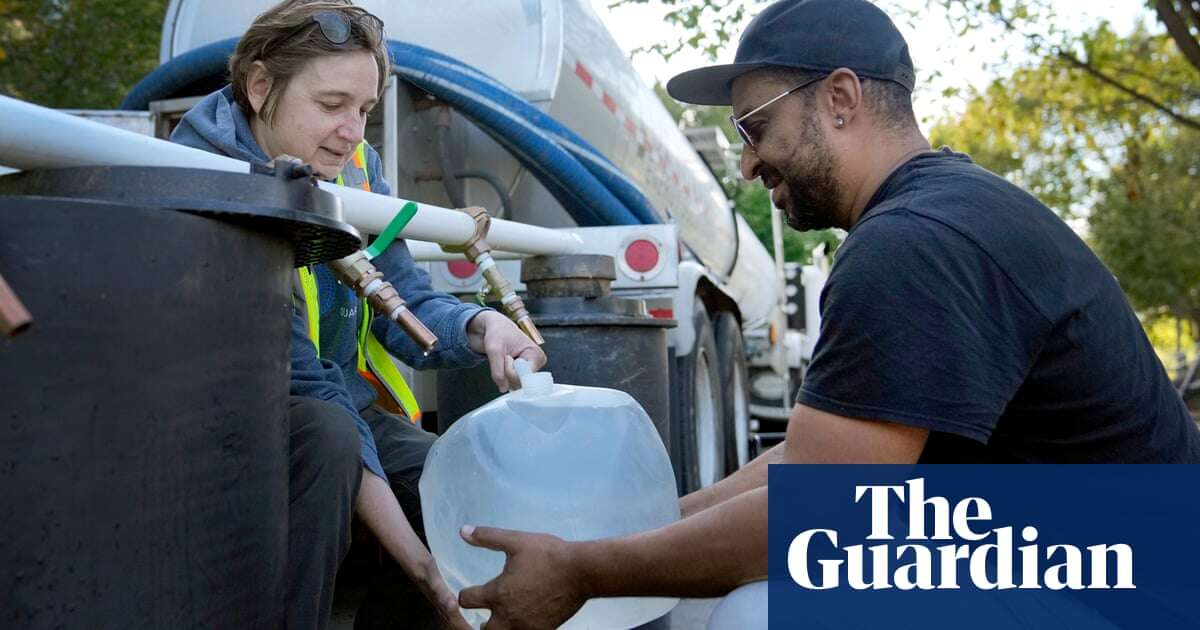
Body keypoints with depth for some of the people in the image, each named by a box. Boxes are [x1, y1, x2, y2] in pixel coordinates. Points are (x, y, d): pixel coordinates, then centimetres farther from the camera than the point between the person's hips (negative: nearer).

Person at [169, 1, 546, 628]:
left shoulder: (354, 165, 0)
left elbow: (405, 306, 1)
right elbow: (298, 380, -29)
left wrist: (480, 328, -25)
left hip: (343, 409, 7)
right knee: (325, 436, -35)